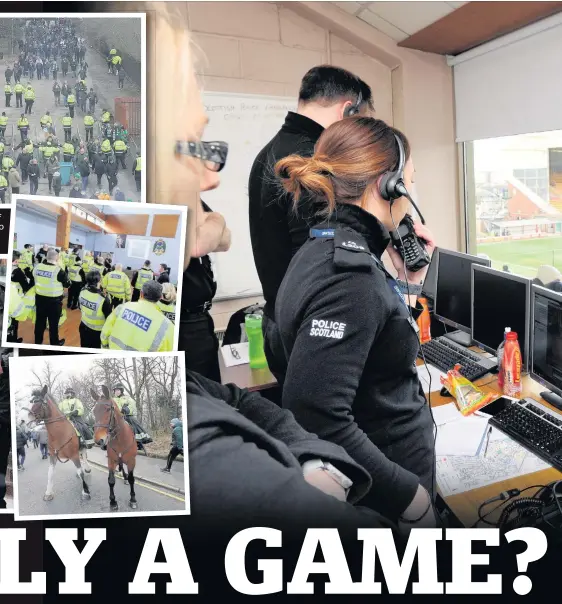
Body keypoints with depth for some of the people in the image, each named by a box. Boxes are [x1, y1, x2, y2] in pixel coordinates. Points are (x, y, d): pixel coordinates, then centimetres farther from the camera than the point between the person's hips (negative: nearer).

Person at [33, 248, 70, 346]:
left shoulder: (37, 267, -4)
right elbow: (67, 284, -10)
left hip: (39, 298, 5)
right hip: (54, 300, -5)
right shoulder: (58, 270, -21)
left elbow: (34, 278, 13)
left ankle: (38, 341, 33)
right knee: (53, 322, 10)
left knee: (40, 320, 19)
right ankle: (54, 343, 23)